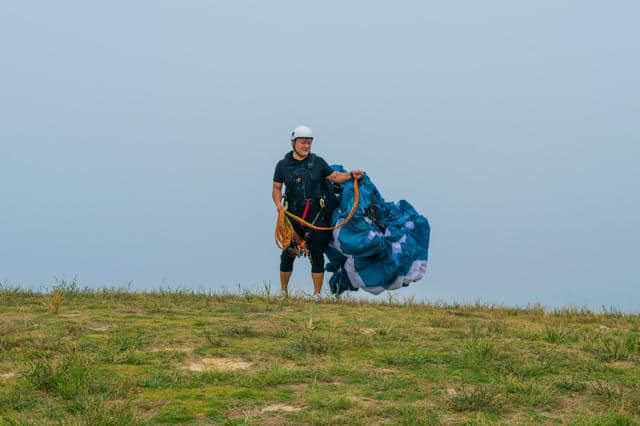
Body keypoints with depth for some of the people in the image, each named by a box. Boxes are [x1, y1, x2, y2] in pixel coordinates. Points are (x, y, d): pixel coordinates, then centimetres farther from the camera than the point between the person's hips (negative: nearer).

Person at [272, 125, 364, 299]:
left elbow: (334, 177, 8)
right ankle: (283, 291, 19)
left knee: (317, 254, -2)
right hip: (293, 214, 0)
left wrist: (351, 175, -8)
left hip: (316, 214, 0)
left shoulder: (317, 162, 5)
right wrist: (279, 204, -9)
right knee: (288, 253, 2)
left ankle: (317, 294, 3)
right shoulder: (283, 165, 4)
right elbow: (276, 188, 9)